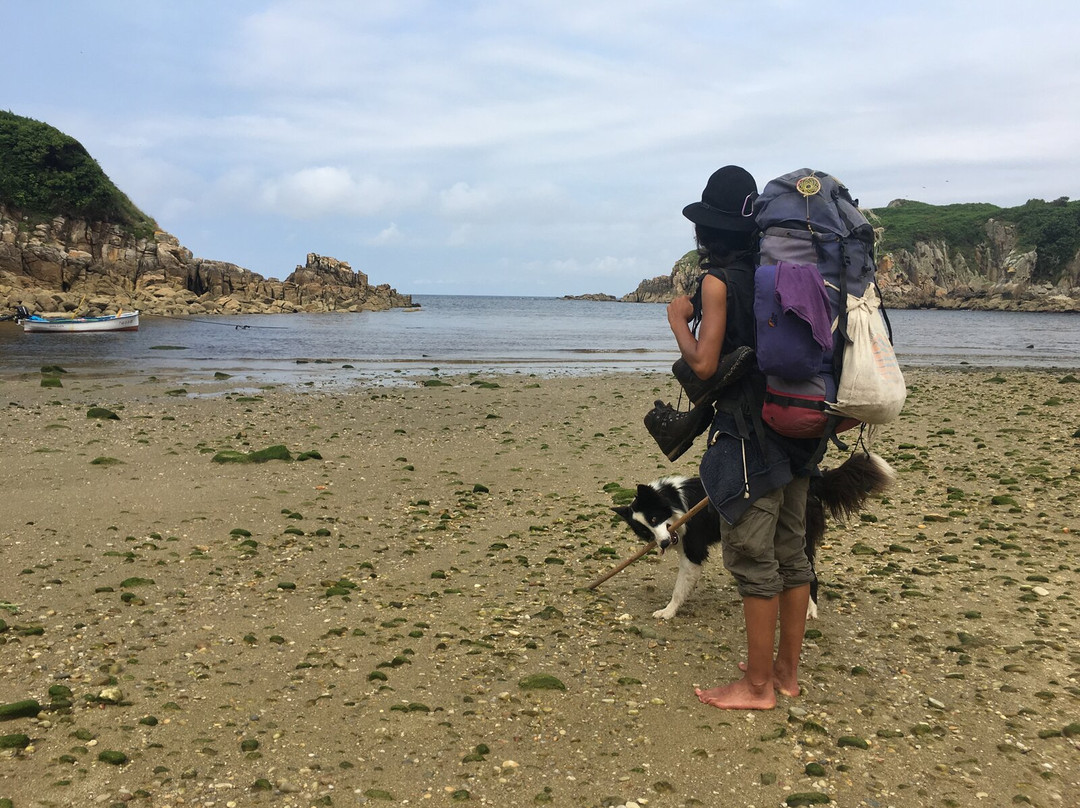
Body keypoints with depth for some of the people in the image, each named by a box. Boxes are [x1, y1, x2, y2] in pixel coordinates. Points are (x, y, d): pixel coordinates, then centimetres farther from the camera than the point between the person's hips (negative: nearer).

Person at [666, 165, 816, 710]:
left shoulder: (718, 279, -12)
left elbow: (703, 364, -17)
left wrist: (678, 319, -2)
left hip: (749, 434, -8)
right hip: (795, 427, 8)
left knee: (752, 558, 0)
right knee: (790, 552, 13)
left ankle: (758, 685, 10)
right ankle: (786, 672, 26)